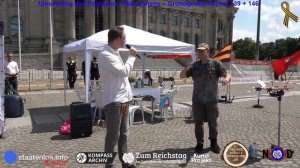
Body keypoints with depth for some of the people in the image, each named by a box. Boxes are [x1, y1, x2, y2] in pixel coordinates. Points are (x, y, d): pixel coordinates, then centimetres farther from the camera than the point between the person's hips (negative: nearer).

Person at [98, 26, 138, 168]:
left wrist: (128, 95, 19)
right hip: (113, 101, -9)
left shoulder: (115, 54, 16)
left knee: (124, 133, 16)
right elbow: (124, 71, -19)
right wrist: (131, 56, -4)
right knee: (113, 135, 0)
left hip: (123, 99, 9)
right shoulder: (105, 55, -14)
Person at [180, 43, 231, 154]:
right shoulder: (194, 66, 4)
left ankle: (214, 143, 28)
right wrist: (186, 69, -19)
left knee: (212, 123, 10)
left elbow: (228, 75, -9)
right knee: (198, 123, 7)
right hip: (197, 100, 2)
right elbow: (182, 76, 4)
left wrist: (226, 79, -34)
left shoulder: (216, 64, -4)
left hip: (211, 100, -2)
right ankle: (199, 144, 21)